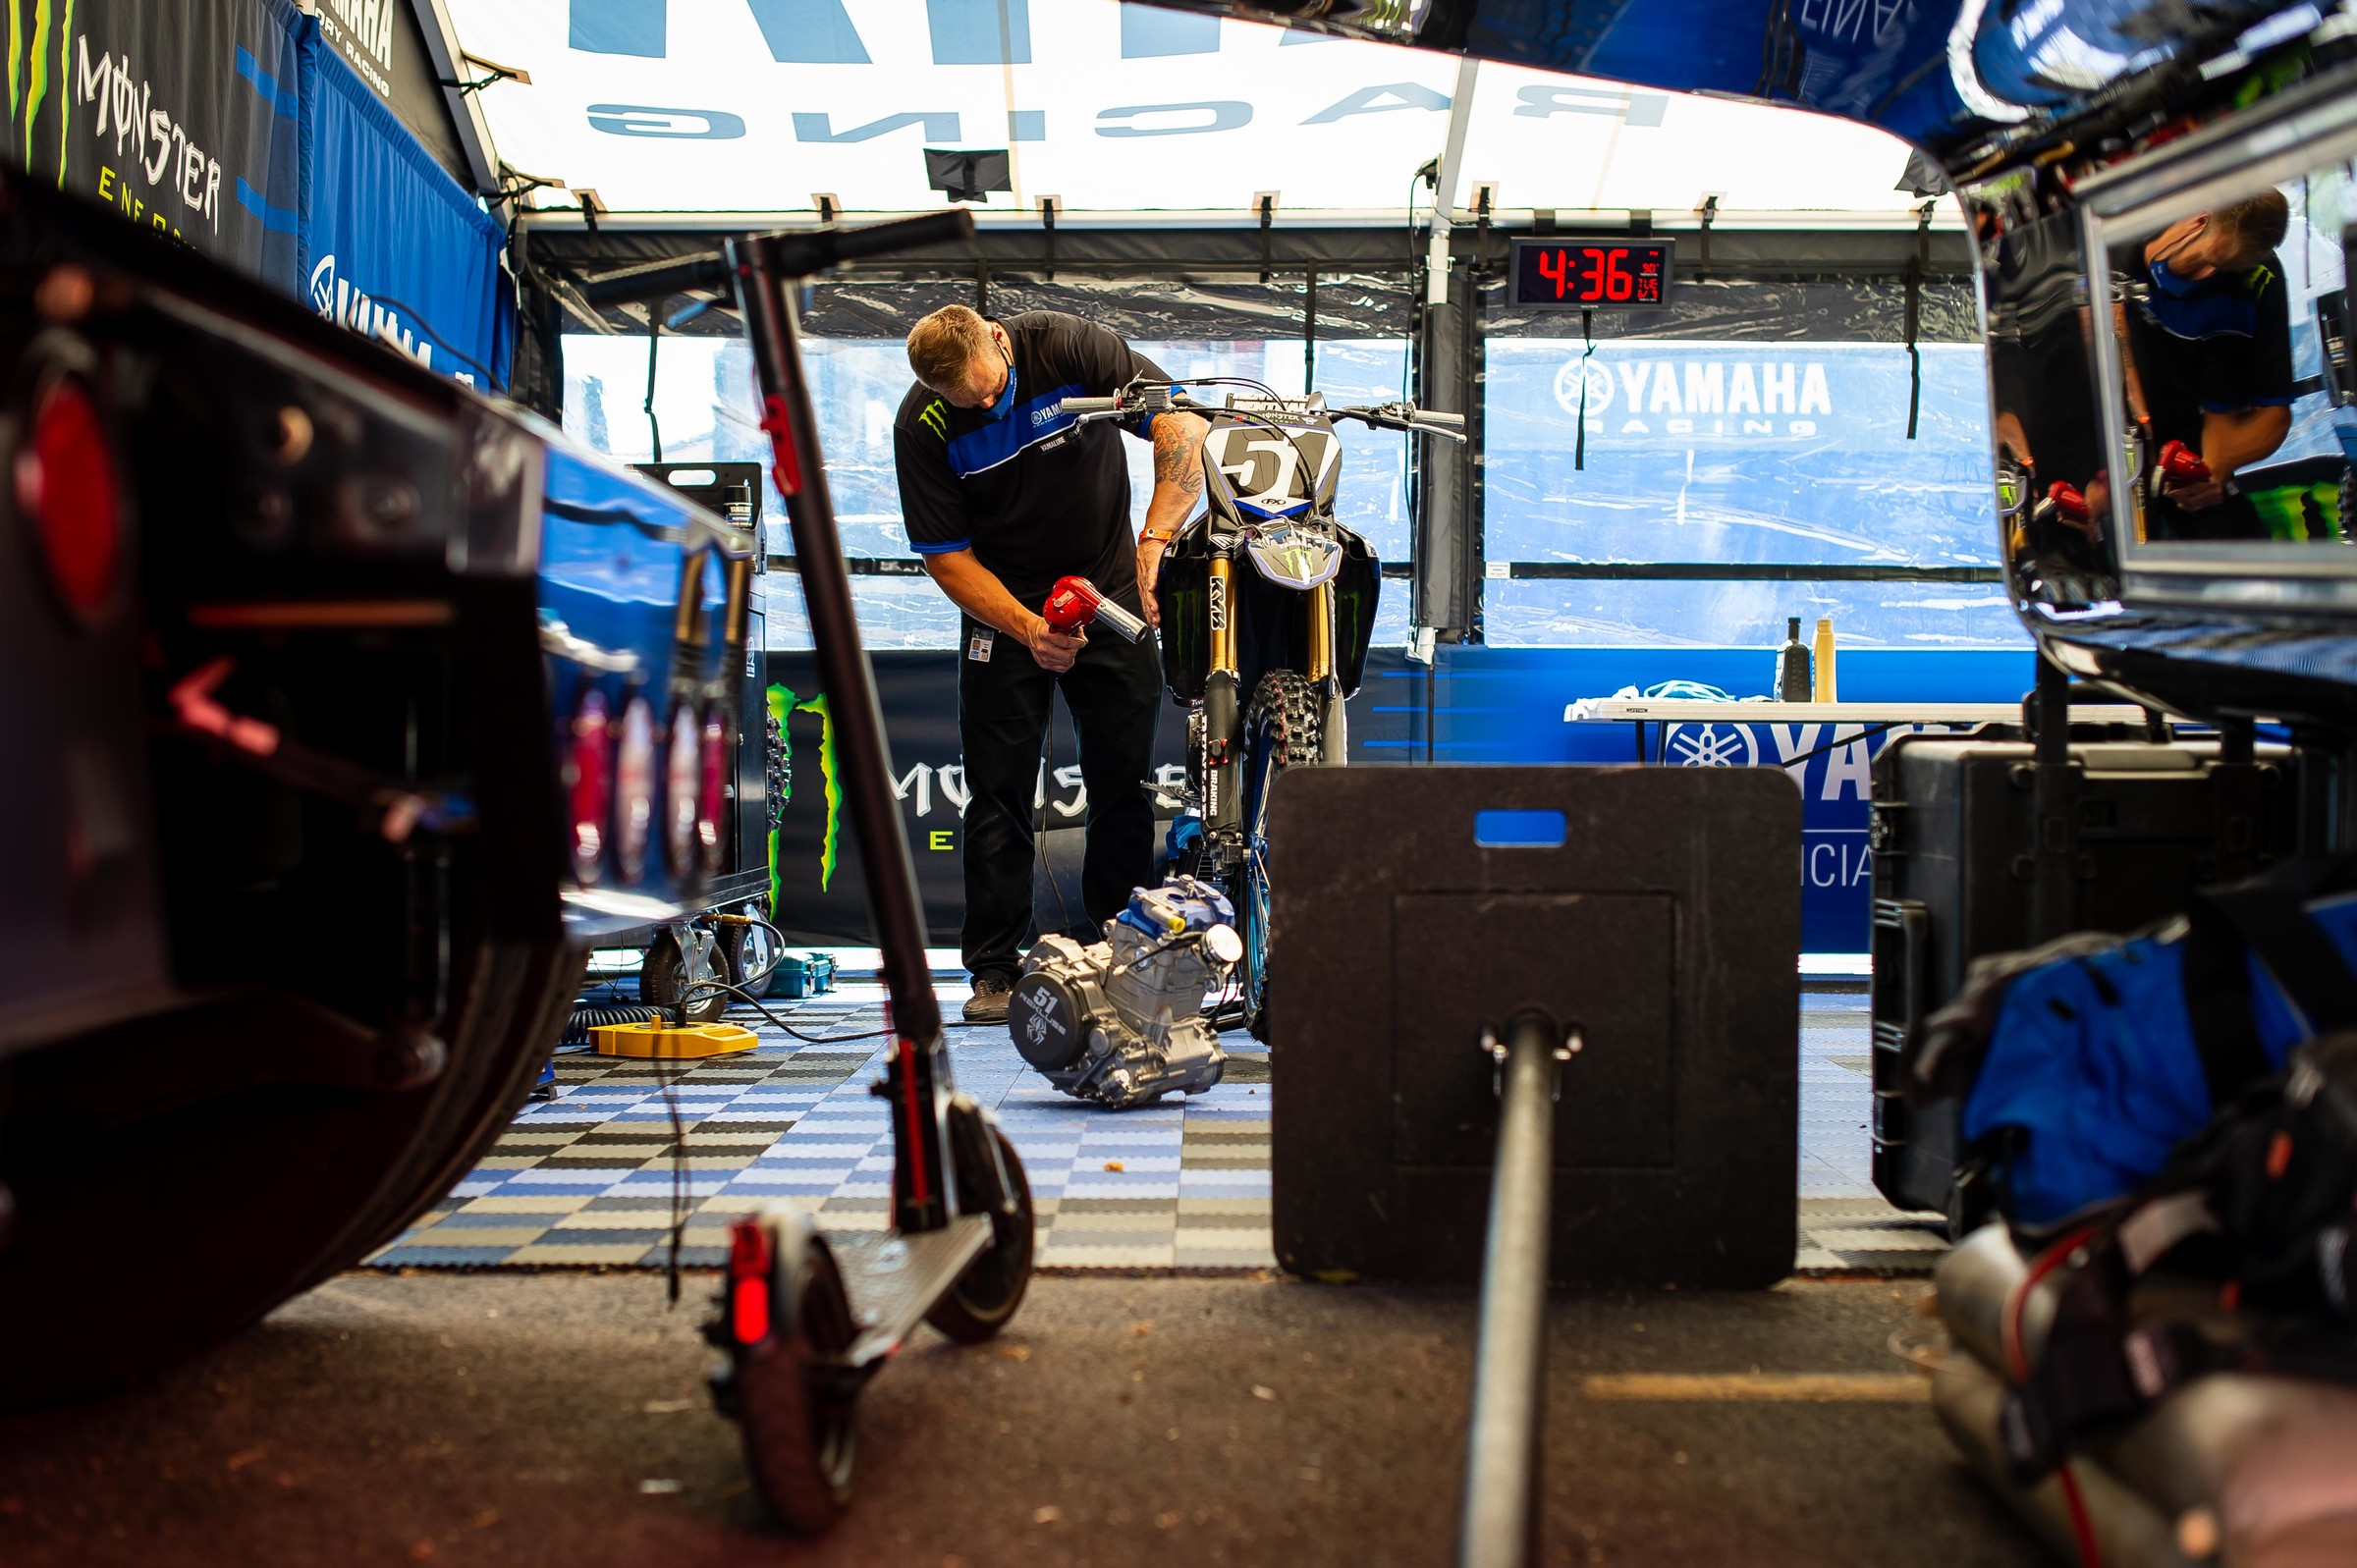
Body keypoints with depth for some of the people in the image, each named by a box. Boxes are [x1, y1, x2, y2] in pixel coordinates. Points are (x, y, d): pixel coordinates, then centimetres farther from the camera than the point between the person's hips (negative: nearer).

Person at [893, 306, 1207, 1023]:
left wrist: (1152, 545, -29)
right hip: (1002, 604, 0)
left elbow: (1183, 424, -20)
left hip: (1109, 587, 0)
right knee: (1000, 789, -3)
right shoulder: (921, 426, -15)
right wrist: (1027, 629, -24)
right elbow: (946, 556, -11)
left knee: (1124, 780, -1)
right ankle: (994, 967, 3)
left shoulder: (1066, 345, -18)